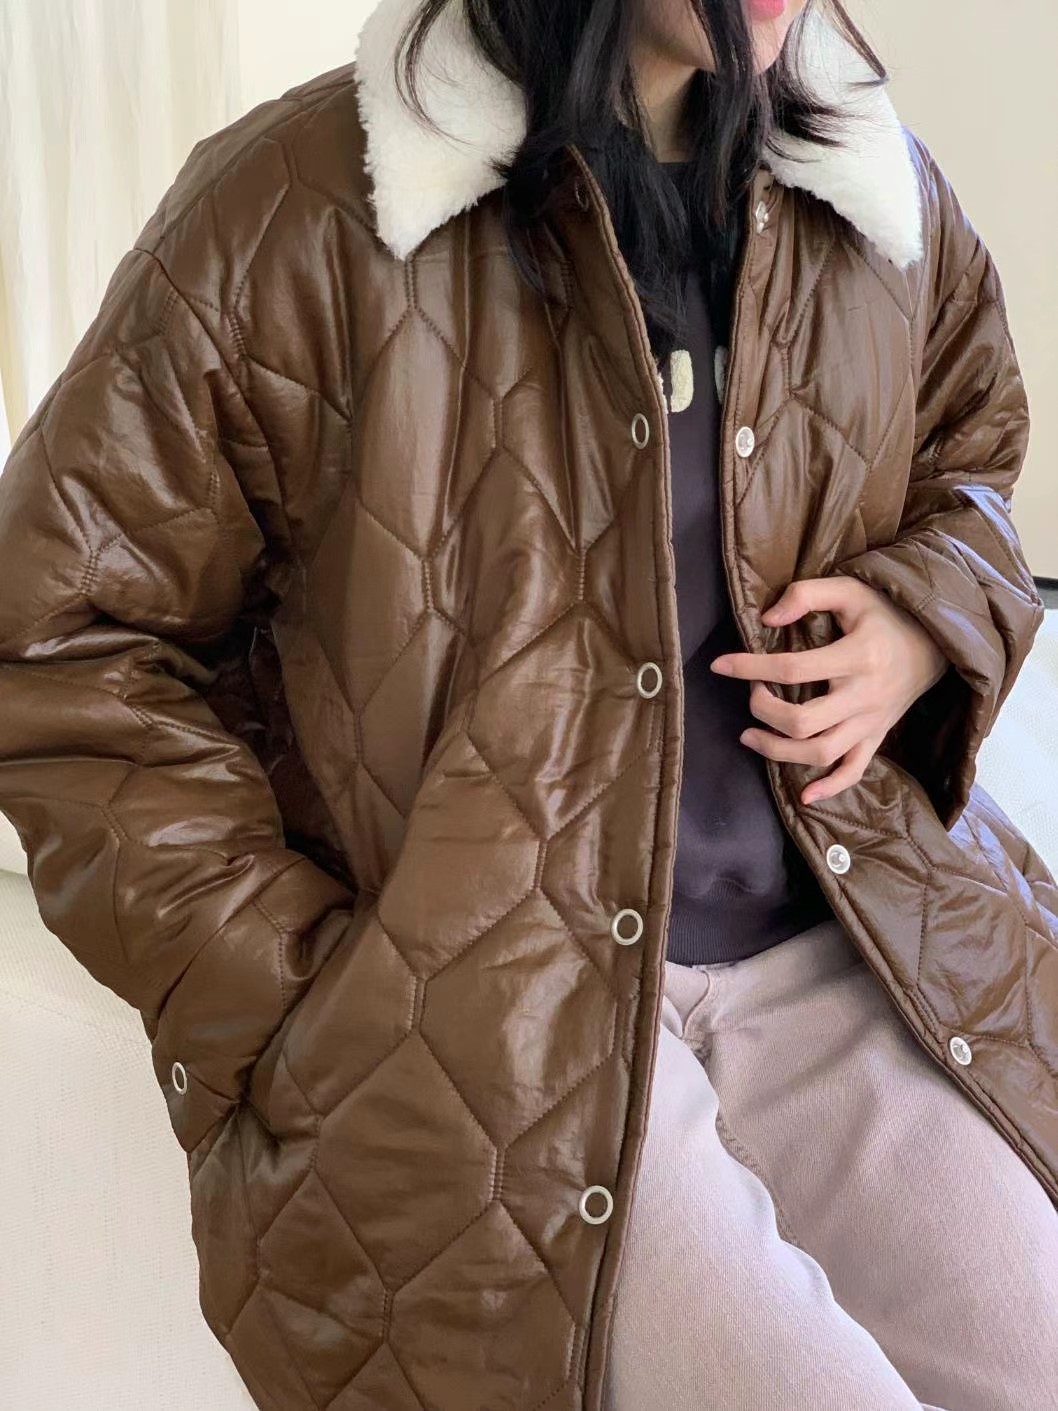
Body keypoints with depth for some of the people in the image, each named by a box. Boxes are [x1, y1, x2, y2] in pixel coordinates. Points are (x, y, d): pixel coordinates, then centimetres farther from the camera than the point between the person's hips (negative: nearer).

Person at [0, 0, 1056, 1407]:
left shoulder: (885, 195, 8)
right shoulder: (294, 205, -8)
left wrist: (926, 619, 2)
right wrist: (303, 1005, -12)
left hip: (837, 947, 5)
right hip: (467, 1011, -4)